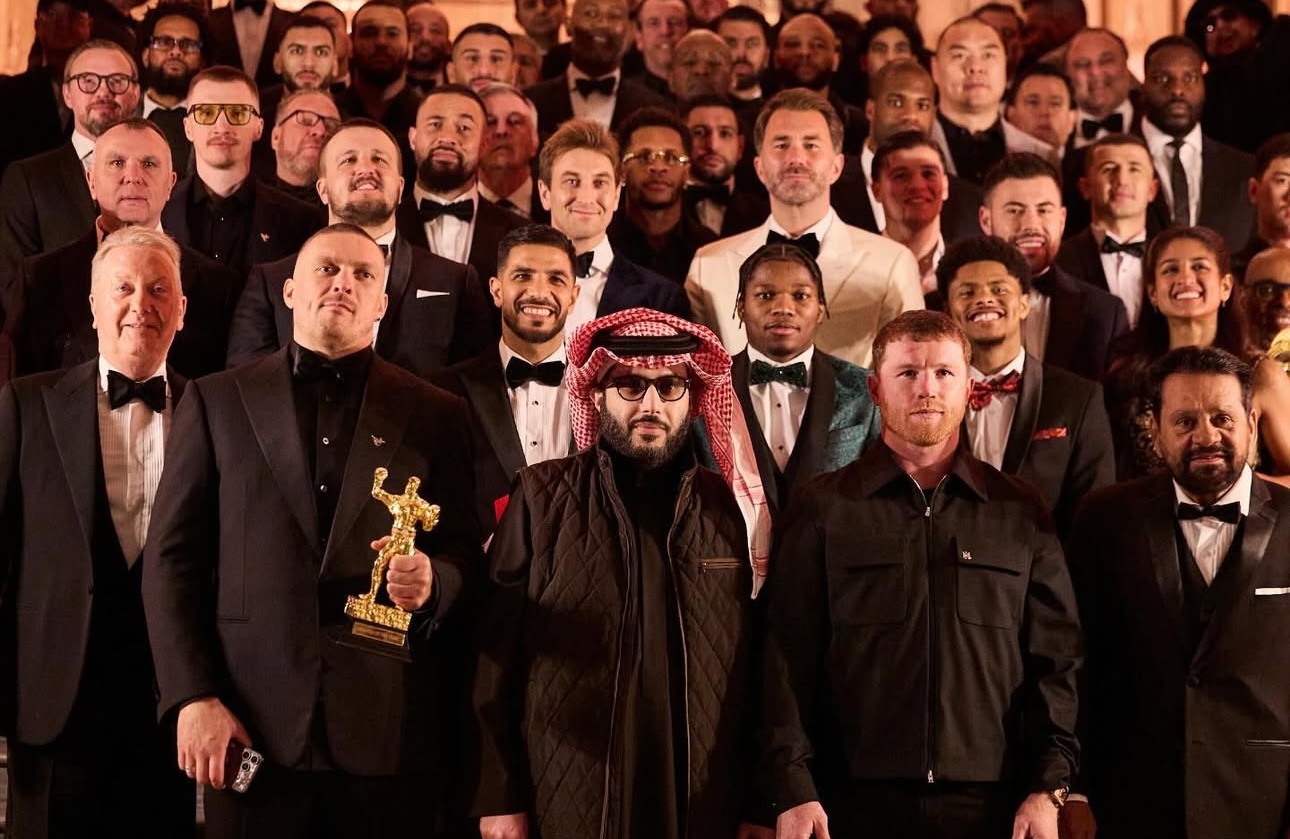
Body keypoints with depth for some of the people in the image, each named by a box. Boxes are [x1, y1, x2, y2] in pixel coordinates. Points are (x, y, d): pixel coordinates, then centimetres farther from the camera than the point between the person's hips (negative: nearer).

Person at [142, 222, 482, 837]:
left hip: (390, 735, 0)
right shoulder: (217, 401, 9)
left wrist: (432, 580, -13)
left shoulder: (435, 415, 10)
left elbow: (466, 556, 10)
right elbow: (171, 557, 5)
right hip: (255, 727, 0)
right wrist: (192, 696, -4)